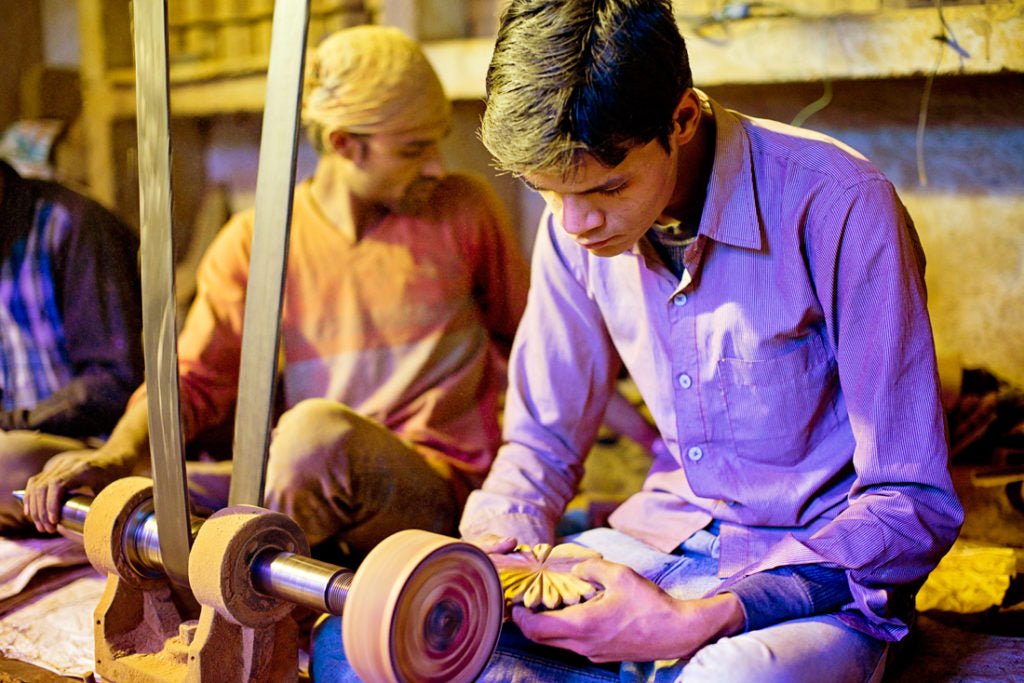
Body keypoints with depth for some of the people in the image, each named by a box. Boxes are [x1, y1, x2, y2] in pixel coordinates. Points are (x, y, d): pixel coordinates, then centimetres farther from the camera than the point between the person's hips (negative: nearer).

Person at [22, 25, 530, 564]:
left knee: (319, 427, -35)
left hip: (439, 492, -1)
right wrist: (119, 453, -17)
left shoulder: (465, 209, 5)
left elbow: (523, 337, 16)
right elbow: (196, 377, 2)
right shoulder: (254, 242, 5)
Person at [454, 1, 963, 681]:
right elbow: (543, 440, 12)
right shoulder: (577, 225, -2)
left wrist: (696, 622, -26)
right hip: (661, 545, 5)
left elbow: (915, 507, -17)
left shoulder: (838, 208, -20)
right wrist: (497, 546, -10)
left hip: (821, 564, -5)